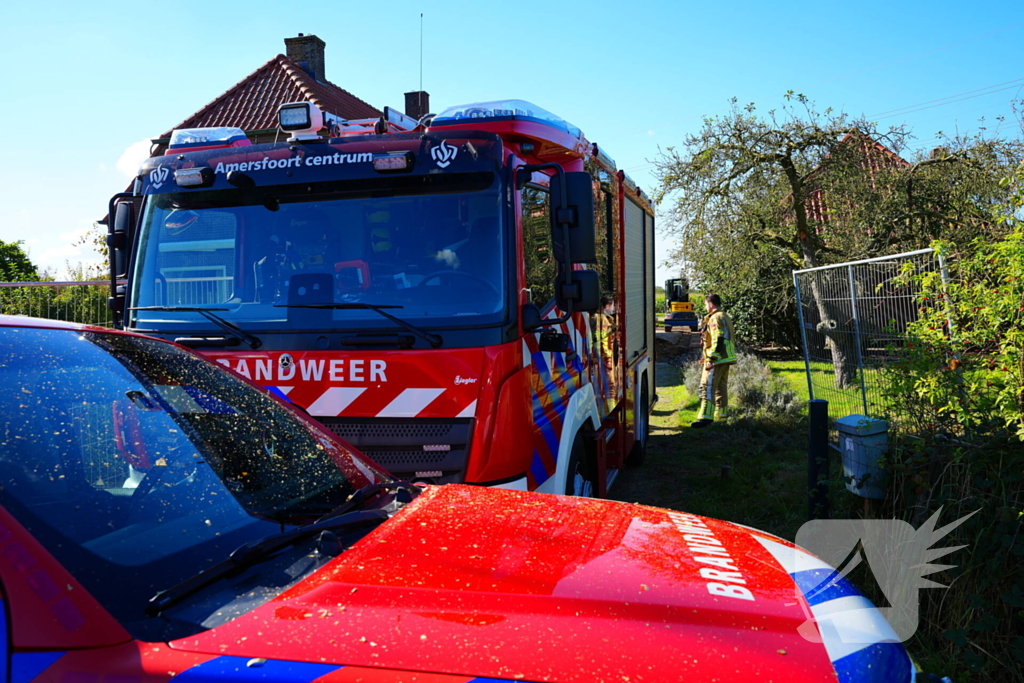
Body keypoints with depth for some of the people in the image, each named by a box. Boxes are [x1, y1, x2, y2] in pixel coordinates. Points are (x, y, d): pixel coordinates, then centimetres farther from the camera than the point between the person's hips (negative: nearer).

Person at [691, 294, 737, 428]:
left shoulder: (715, 318, -12)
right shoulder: (725, 317, 20)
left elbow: (717, 340, -21)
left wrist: (711, 359, -22)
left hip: (717, 358, -10)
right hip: (726, 358, 10)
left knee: (708, 386, -12)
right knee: (721, 387, 17)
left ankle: (706, 417, -18)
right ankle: (722, 414, 25)